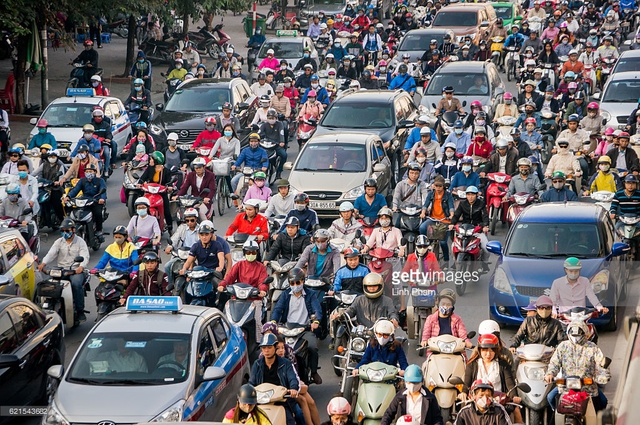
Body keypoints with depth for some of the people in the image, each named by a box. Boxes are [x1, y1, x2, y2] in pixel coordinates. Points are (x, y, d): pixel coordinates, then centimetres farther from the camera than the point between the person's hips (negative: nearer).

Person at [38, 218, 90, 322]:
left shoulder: (80, 242, 6)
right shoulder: (59, 242, 14)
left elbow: (85, 257, -7)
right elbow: (51, 254, -1)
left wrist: (81, 267, -29)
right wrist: (43, 263, -22)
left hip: (76, 270, -3)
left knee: (76, 283, -33)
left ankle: (80, 311, -23)